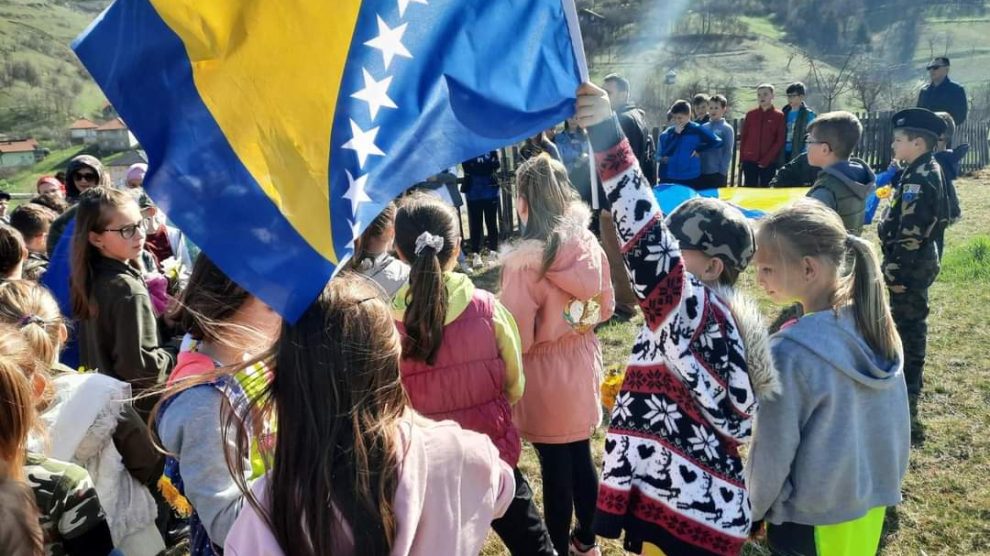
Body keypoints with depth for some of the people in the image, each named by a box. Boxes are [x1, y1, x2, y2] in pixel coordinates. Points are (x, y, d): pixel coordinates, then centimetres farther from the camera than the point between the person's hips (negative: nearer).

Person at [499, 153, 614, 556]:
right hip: (583, 365, 6)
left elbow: (518, 337, -21)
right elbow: (605, 308, 6)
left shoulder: (525, 260, -25)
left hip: (545, 376, -6)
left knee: (555, 467, 10)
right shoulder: (589, 244, -6)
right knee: (581, 455, 22)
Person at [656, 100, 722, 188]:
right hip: (668, 178, 3)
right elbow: (664, 153, -7)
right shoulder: (668, 132, 6)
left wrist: (699, 149, -6)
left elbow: (717, 142, -4)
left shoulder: (697, 130, -1)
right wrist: (676, 134, -9)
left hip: (690, 179, -2)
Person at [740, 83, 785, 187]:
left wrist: (766, 160, -10)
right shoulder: (750, 114, 9)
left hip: (769, 162, -2)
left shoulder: (779, 116, 1)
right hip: (749, 160, 2)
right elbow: (743, 137, 11)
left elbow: (780, 141, -3)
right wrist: (742, 158, 2)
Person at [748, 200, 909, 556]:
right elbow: (893, 422, 4)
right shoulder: (877, 324, -8)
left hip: (812, 519, -6)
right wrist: (881, 481, 18)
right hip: (872, 501, 6)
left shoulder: (791, 353, -29)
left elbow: (773, 452, -18)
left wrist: (752, 509, -1)